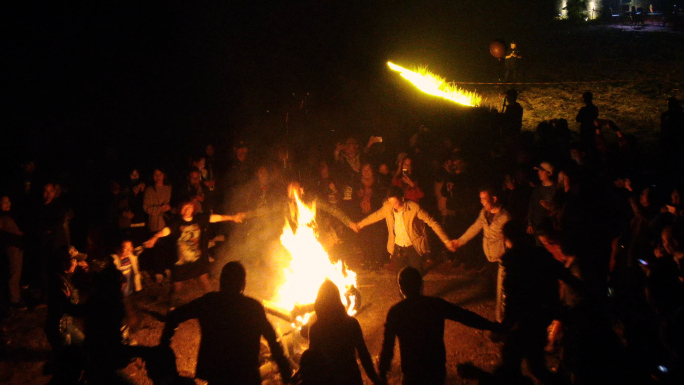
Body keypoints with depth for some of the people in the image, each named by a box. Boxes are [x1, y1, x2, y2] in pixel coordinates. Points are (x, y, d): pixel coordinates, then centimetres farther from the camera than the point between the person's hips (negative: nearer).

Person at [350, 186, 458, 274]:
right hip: (398, 248, 4)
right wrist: (359, 224, 21)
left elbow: (432, 223, -16)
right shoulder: (387, 207, -10)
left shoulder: (414, 208, -22)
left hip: (414, 248, -3)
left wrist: (446, 240, -19)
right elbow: (376, 216, 11)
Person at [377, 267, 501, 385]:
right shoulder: (436, 304, -7)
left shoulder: (395, 312, -13)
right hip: (437, 368, 3)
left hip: (412, 373, -3)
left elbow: (388, 345, -12)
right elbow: (467, 316, -1)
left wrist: (382, 372, -2)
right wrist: (494, 327, 9)